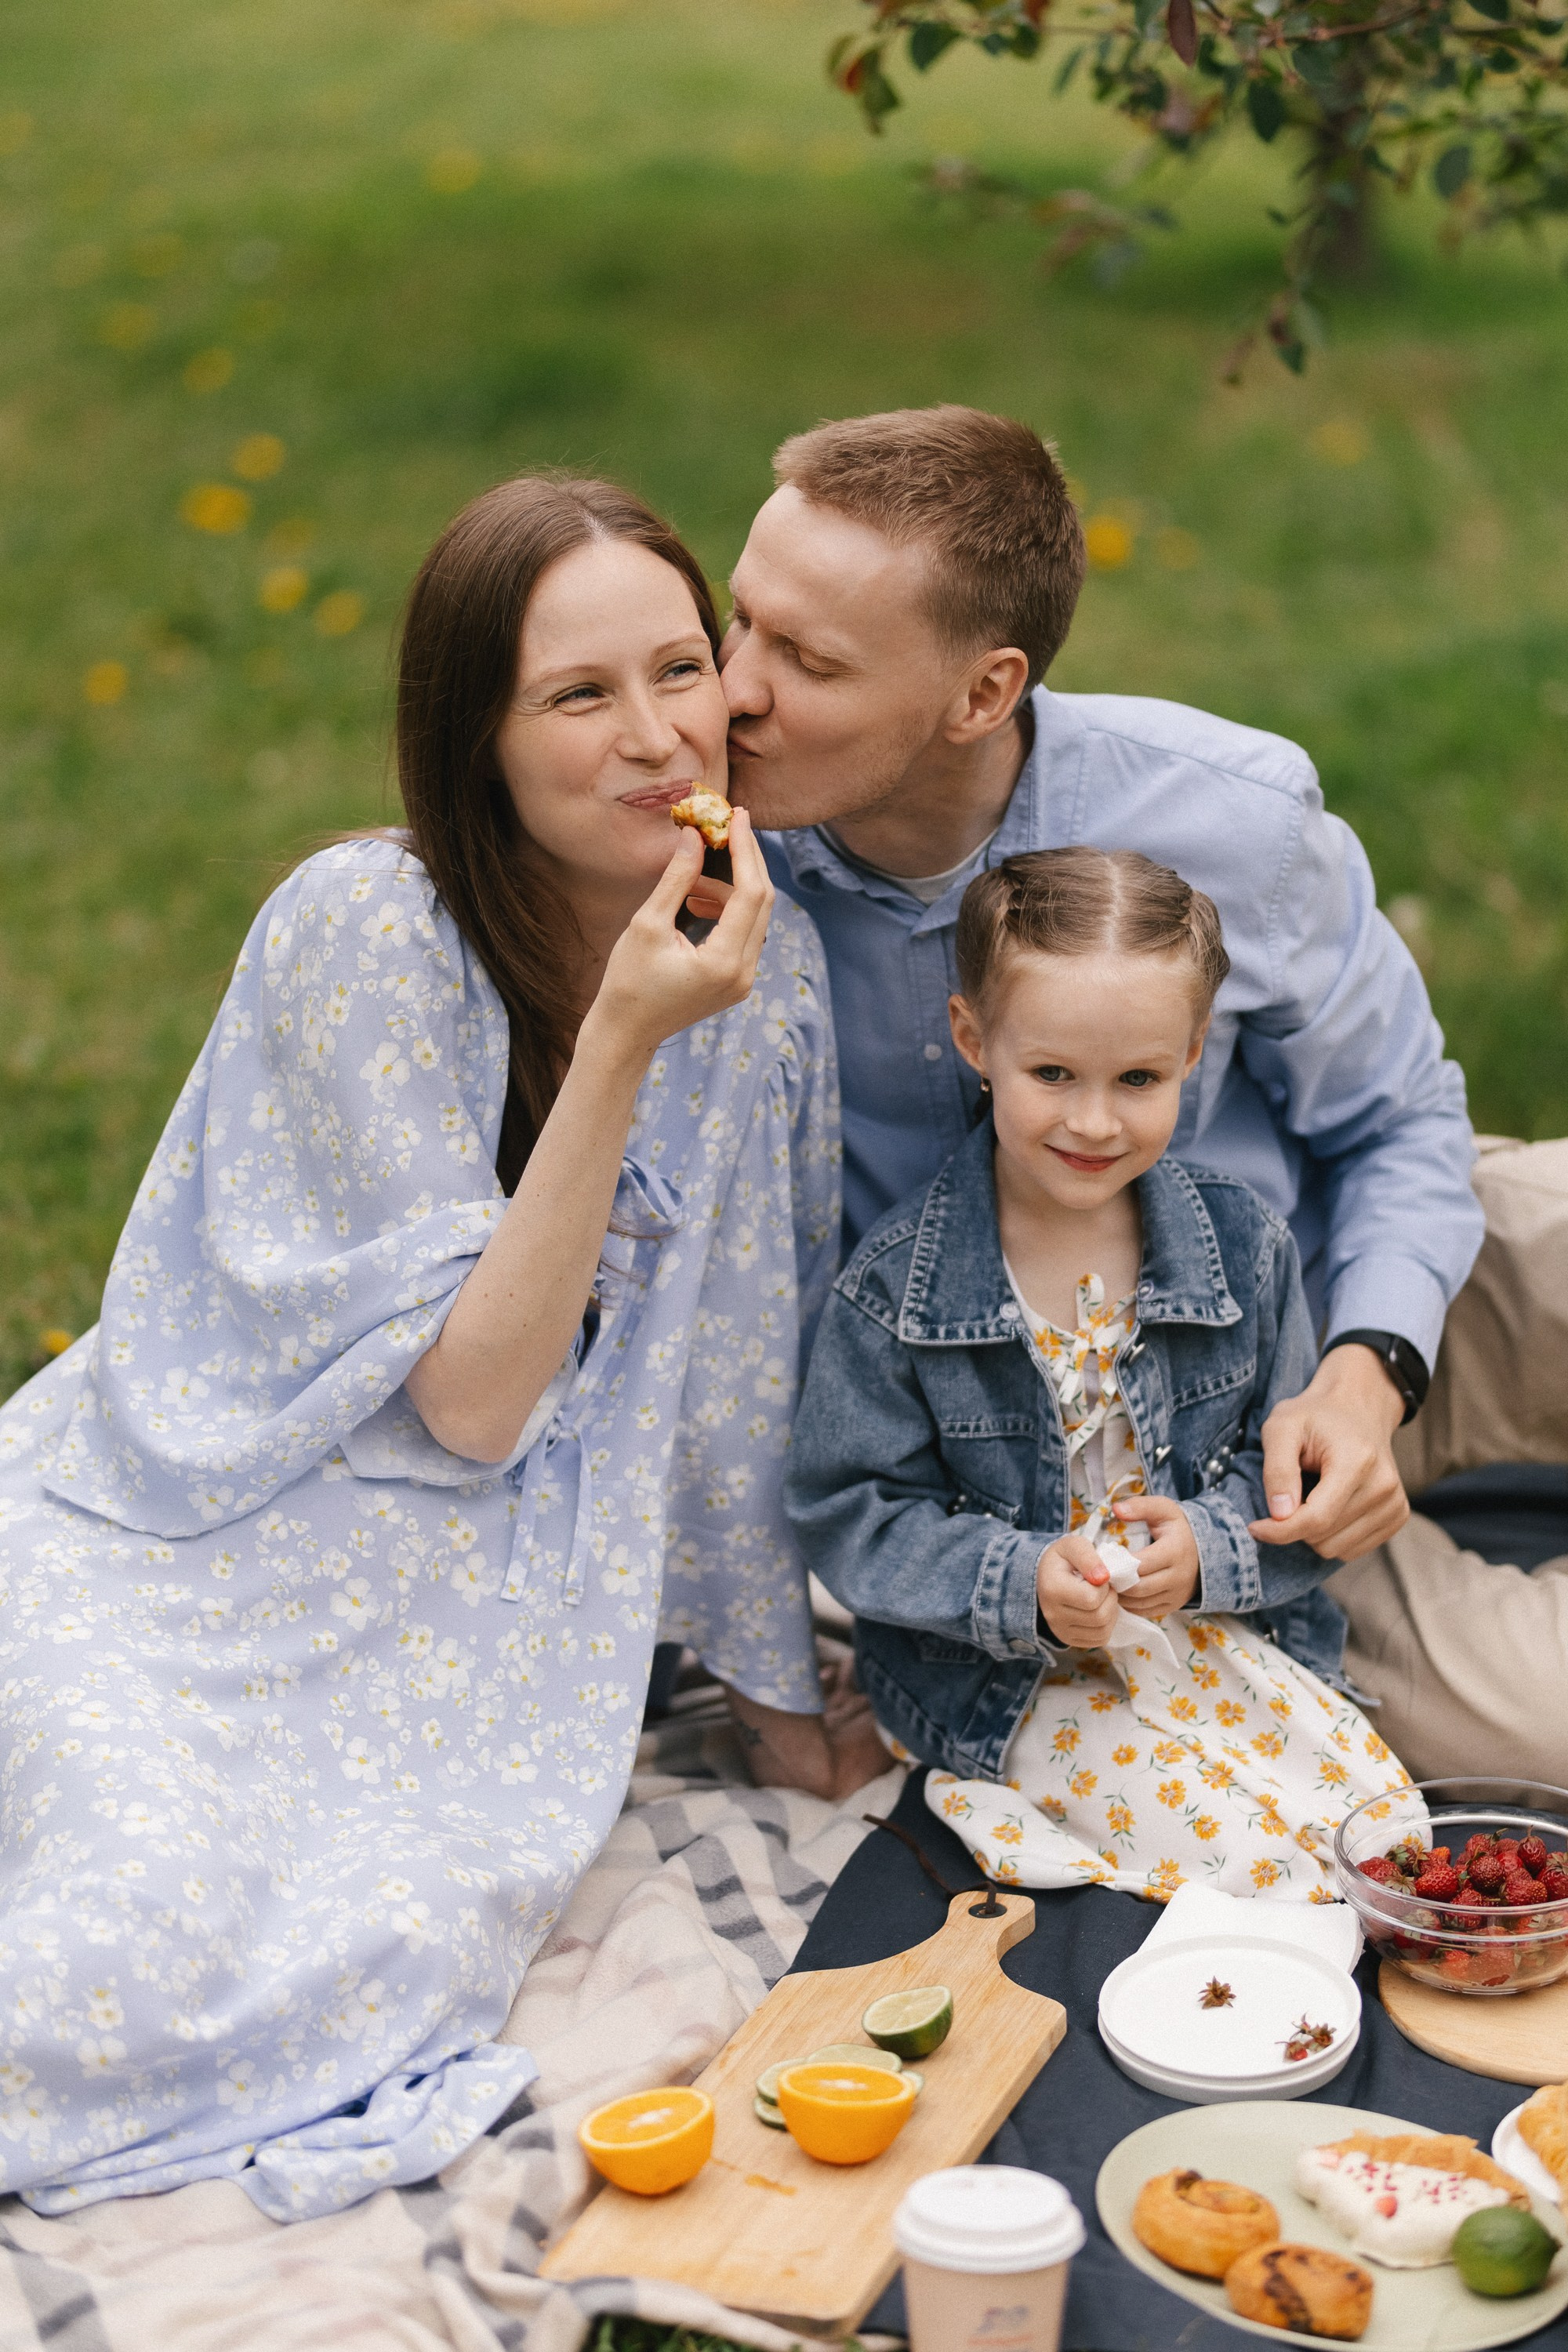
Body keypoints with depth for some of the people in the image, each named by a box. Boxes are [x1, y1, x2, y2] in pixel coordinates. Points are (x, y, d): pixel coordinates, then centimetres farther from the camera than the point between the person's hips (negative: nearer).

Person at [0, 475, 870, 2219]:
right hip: (185, 1547, -3)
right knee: (151, 1962, -25)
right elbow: (470, 1393, -21)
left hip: (464, 1598, 3)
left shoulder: (762, 962, -5)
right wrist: (619, 1046, -28)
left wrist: (774, 1682, 12)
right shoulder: (365, 930, -19)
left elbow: (744, 1350, 7)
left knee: (403, 1962, -22)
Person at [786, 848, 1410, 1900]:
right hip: (1003, 1681, -4)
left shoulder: (1248, 1247, -2)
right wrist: (1018, 1584, -23)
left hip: (1228, 1629, 4)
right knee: (1244, 1848, -21)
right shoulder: (897, 1285, -11)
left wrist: (1211, 1547, -18)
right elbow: (851, 1512, -8)